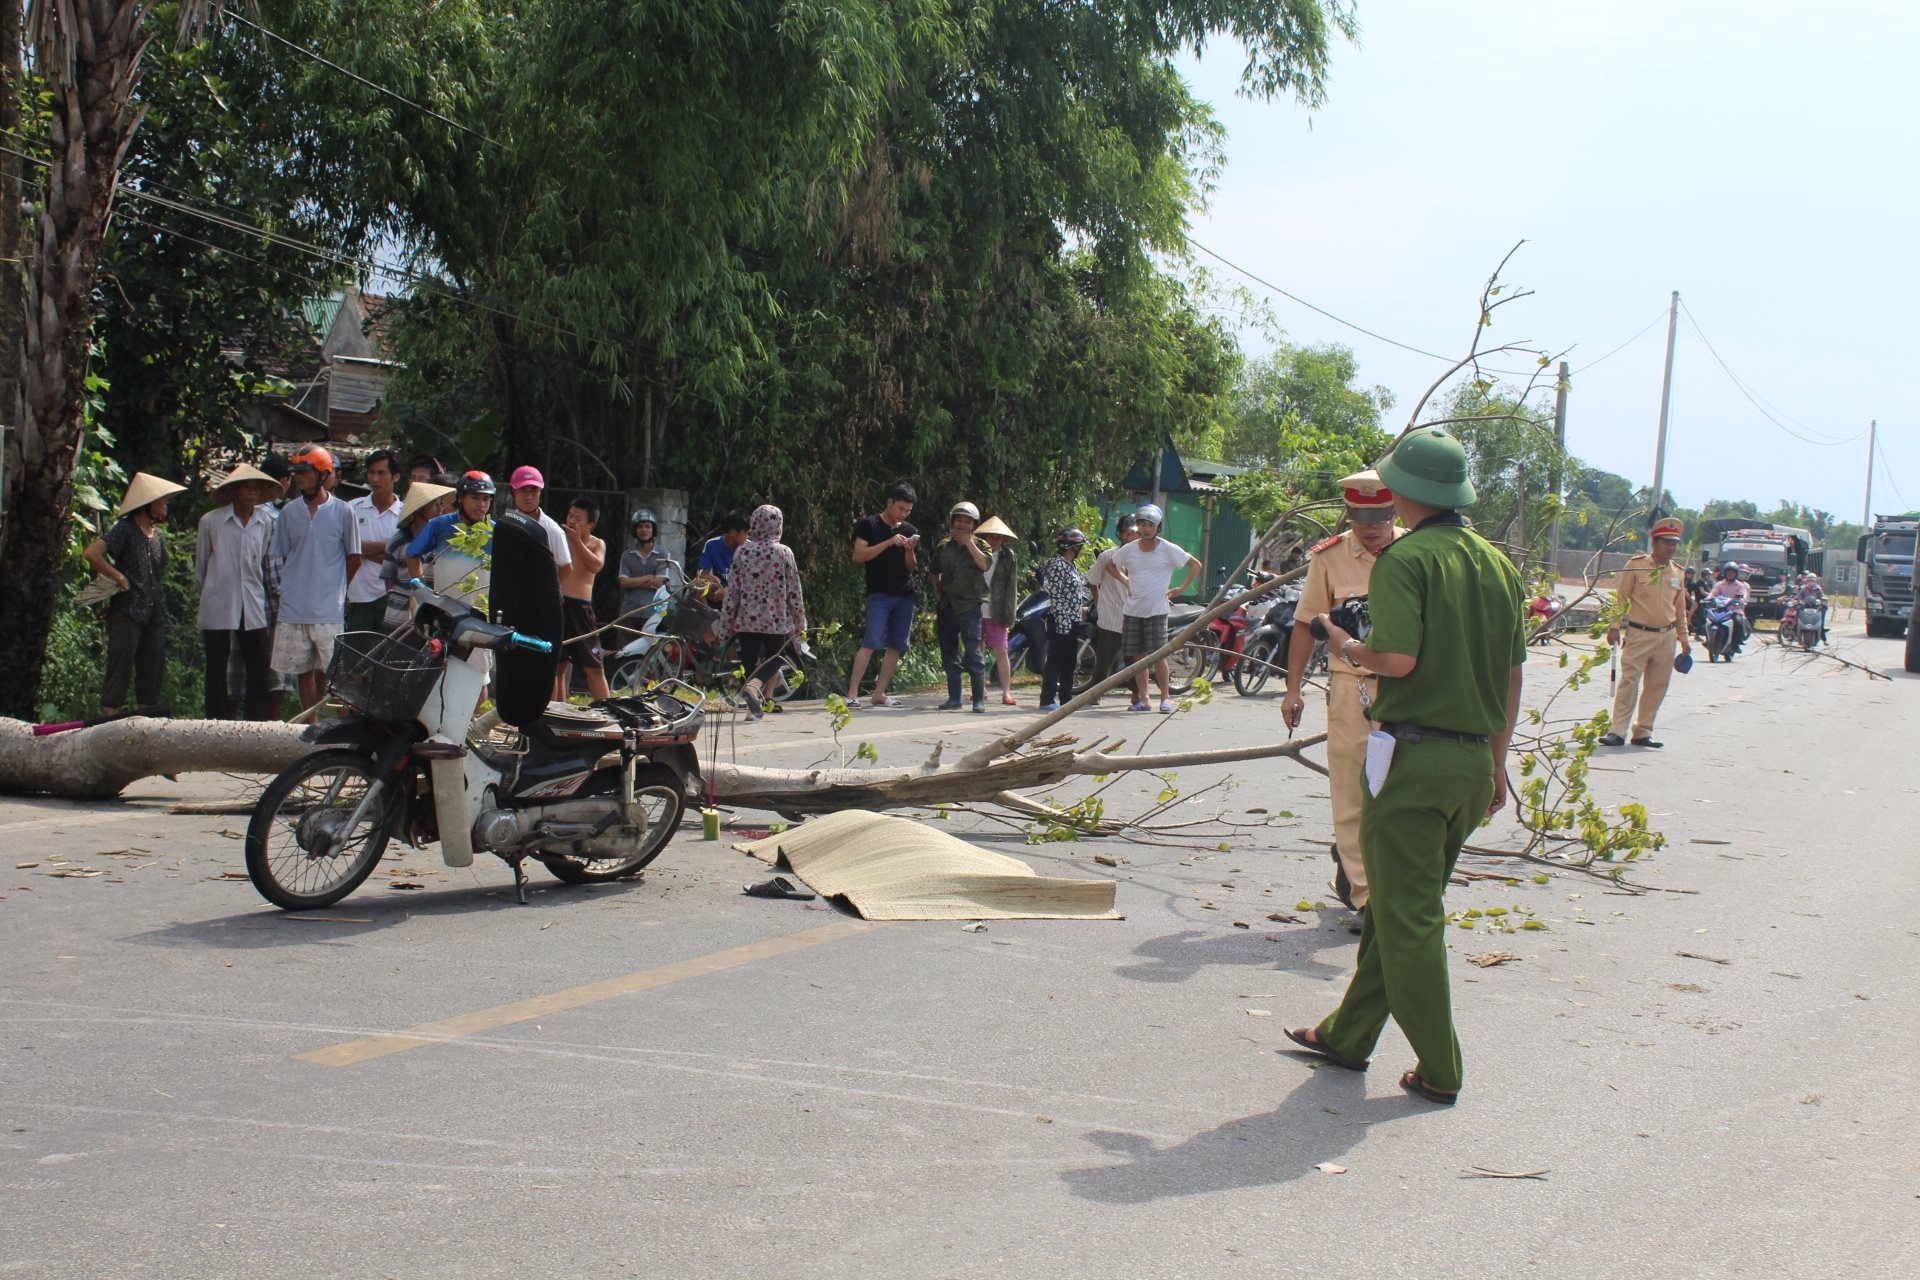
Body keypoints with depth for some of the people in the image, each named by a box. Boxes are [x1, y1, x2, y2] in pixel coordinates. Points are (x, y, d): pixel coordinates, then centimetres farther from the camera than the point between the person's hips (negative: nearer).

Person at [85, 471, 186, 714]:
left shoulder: (159, 535, 16)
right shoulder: (124, 530, -5)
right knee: (121, 666, -7)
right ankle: (109, 715, -5)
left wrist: (162, 609, 13)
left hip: (155, 613, 7)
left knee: (154, 667, 8)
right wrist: (119, 577, -13)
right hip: (127, 610, -7)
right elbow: (91, 553, -16)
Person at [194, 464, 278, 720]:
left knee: (259, 668, 2)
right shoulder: (211, 521, -4)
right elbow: (201, 563, 8)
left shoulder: (266, 522, 3)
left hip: (254, 607, 2)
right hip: (218, 606, -2)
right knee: (217, 670, 3)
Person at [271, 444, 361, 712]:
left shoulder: (342, 512, -1)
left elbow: (354, 559, 5)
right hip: (293, 609, 3)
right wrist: (296, 587, 7)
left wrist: (331, 587, 8)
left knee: (327, 673, -4)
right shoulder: (288, 512, 7)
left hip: (330, 611, -3)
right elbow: (283, 557, 15)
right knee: (303, 672, 8)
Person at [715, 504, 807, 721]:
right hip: (776, 621, -1)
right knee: (774, 660, 13)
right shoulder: (784, 553, -7)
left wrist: (726, 622, 8)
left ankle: (753, 708, 11)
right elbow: (794, 591, -4)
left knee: (749, 662, 12)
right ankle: (754, 685, -15)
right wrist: (799, 622, 7)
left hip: (746, 620, 1)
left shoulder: (743, 552, -2)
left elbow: (732, 590, 0)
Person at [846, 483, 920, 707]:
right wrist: (888, 543, -16)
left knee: (896, 645, 2)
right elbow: (859, 556, -9)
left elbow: (912, 566, 14)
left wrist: (909, 550, -7)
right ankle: (852, 693, -16)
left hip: (905, 595, 6)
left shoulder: (910, 531, 15)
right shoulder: (869, 525, 0)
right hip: (879, 594, -6)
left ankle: (879, 693, 7)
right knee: (872, 642, -15)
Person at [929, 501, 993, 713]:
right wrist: (937, 592, 12)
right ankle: (954, 698, 16)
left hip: (969, 605, -4)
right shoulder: (944, 547, 11)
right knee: (949, 654, 8)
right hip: (946, 606, 4)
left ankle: (979, 700, -8)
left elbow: (985, 564, -18)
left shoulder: (979, 546, 2)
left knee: (973, 654, -9)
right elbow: (933, 572, 24)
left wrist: (969, 543, -17)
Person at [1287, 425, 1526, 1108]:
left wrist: (1347, 646, -1)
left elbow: (1398, 658, -22)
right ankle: (1347, 1034, 28)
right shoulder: (1499, 564, 10)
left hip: (1415, 753, -7)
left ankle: (1439, 1070, 5)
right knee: (1396, 902, 17)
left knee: (1408, 916, 1)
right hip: (1474, 758, 7)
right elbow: (1512, 678, 13)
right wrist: (1496, 761, 20)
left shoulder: (1405, 558, -11)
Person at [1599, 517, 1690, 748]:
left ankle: (1642, 732, 13)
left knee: (1657, 686, 6)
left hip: (1666, 637, 5)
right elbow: (1620, 597, -3)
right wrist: (1614, 627, -9)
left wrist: (1684, 638, 19)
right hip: (1639, 634, -5)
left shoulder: (1676, 574, 12)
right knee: (1629, 681, -10)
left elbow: (1680, 609, 20)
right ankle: (1617, 731, -10)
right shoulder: (1636, 565, -3)